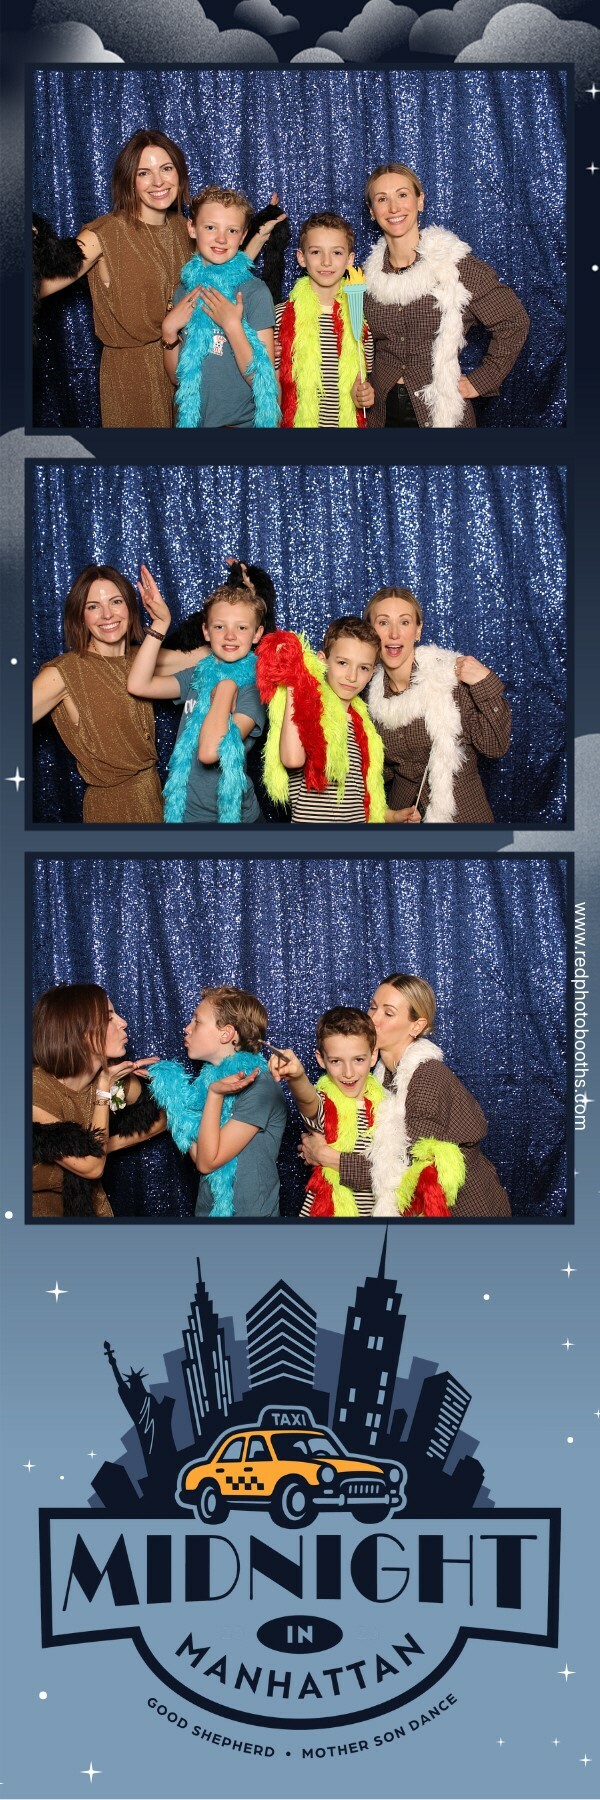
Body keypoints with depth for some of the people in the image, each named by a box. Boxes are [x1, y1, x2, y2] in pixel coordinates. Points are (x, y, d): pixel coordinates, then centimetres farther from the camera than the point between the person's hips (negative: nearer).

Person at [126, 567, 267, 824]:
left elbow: (209, 752, -28)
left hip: (230, 814, -4)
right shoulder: (197, 675, 1)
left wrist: (226, 687, -19)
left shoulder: (253, 686, -15)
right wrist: (160, 623, -12)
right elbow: (138, 684, -12)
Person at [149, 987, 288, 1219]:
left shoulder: (258, 1085, -20)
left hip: (248, 1212, -7)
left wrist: (214, 1094, -23)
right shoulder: (212, 1078, 3)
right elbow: (198, 1156, -5)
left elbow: (207, 1162, -18)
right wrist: (171, 1089, -4)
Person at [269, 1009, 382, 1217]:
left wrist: (329, 1156, -10)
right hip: (325, 1210, -3)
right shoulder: (325, 1105, -13)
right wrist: (297, 1077, -55)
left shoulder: (382, 1104, -3)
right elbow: (307, 1099, -36)